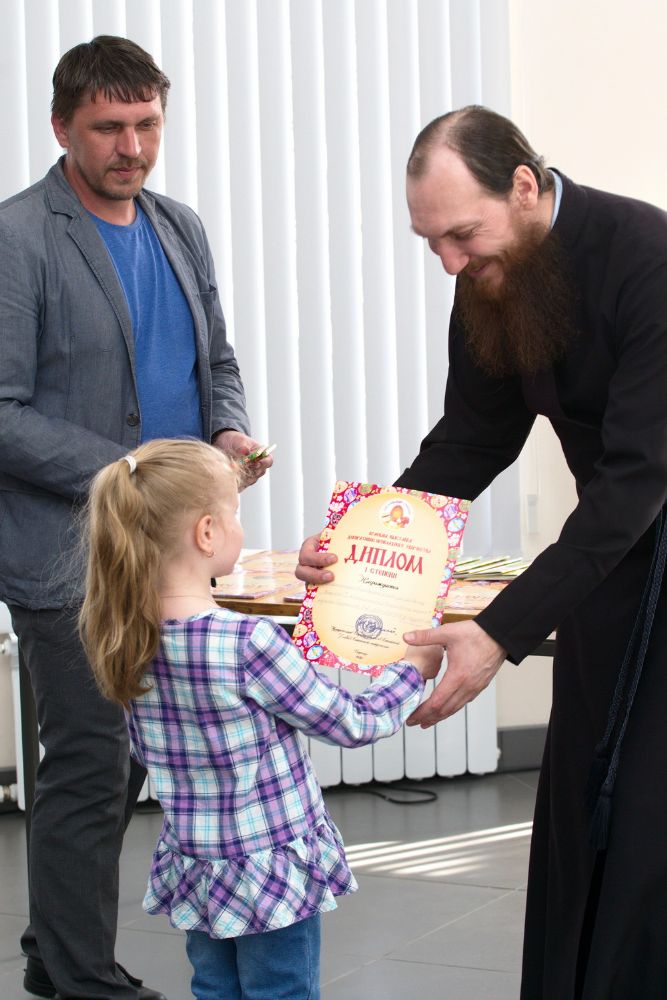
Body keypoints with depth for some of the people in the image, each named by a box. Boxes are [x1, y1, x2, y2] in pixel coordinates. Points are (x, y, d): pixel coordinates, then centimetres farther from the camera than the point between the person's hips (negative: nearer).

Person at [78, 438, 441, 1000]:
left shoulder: (125, 641, -6)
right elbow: (352, 725, -15)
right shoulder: (249, 643, -26)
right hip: (273, 876, -6)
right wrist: (415, 668, 2)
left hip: (191, 868, 6)